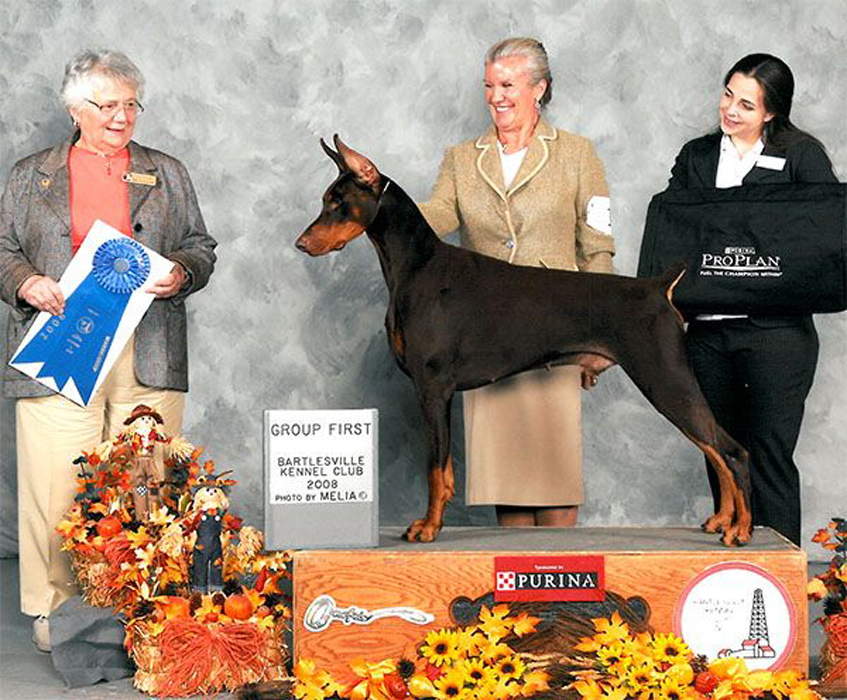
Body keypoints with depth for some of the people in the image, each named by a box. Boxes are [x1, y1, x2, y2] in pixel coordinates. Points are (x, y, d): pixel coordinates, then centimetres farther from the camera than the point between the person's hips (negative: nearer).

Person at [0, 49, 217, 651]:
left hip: (148, 355, 1)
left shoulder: (167, 175, 17)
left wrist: (181, 274, -4)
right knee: (56, 485, -6)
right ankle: (52, 607, 2)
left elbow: (202, 248, 18)